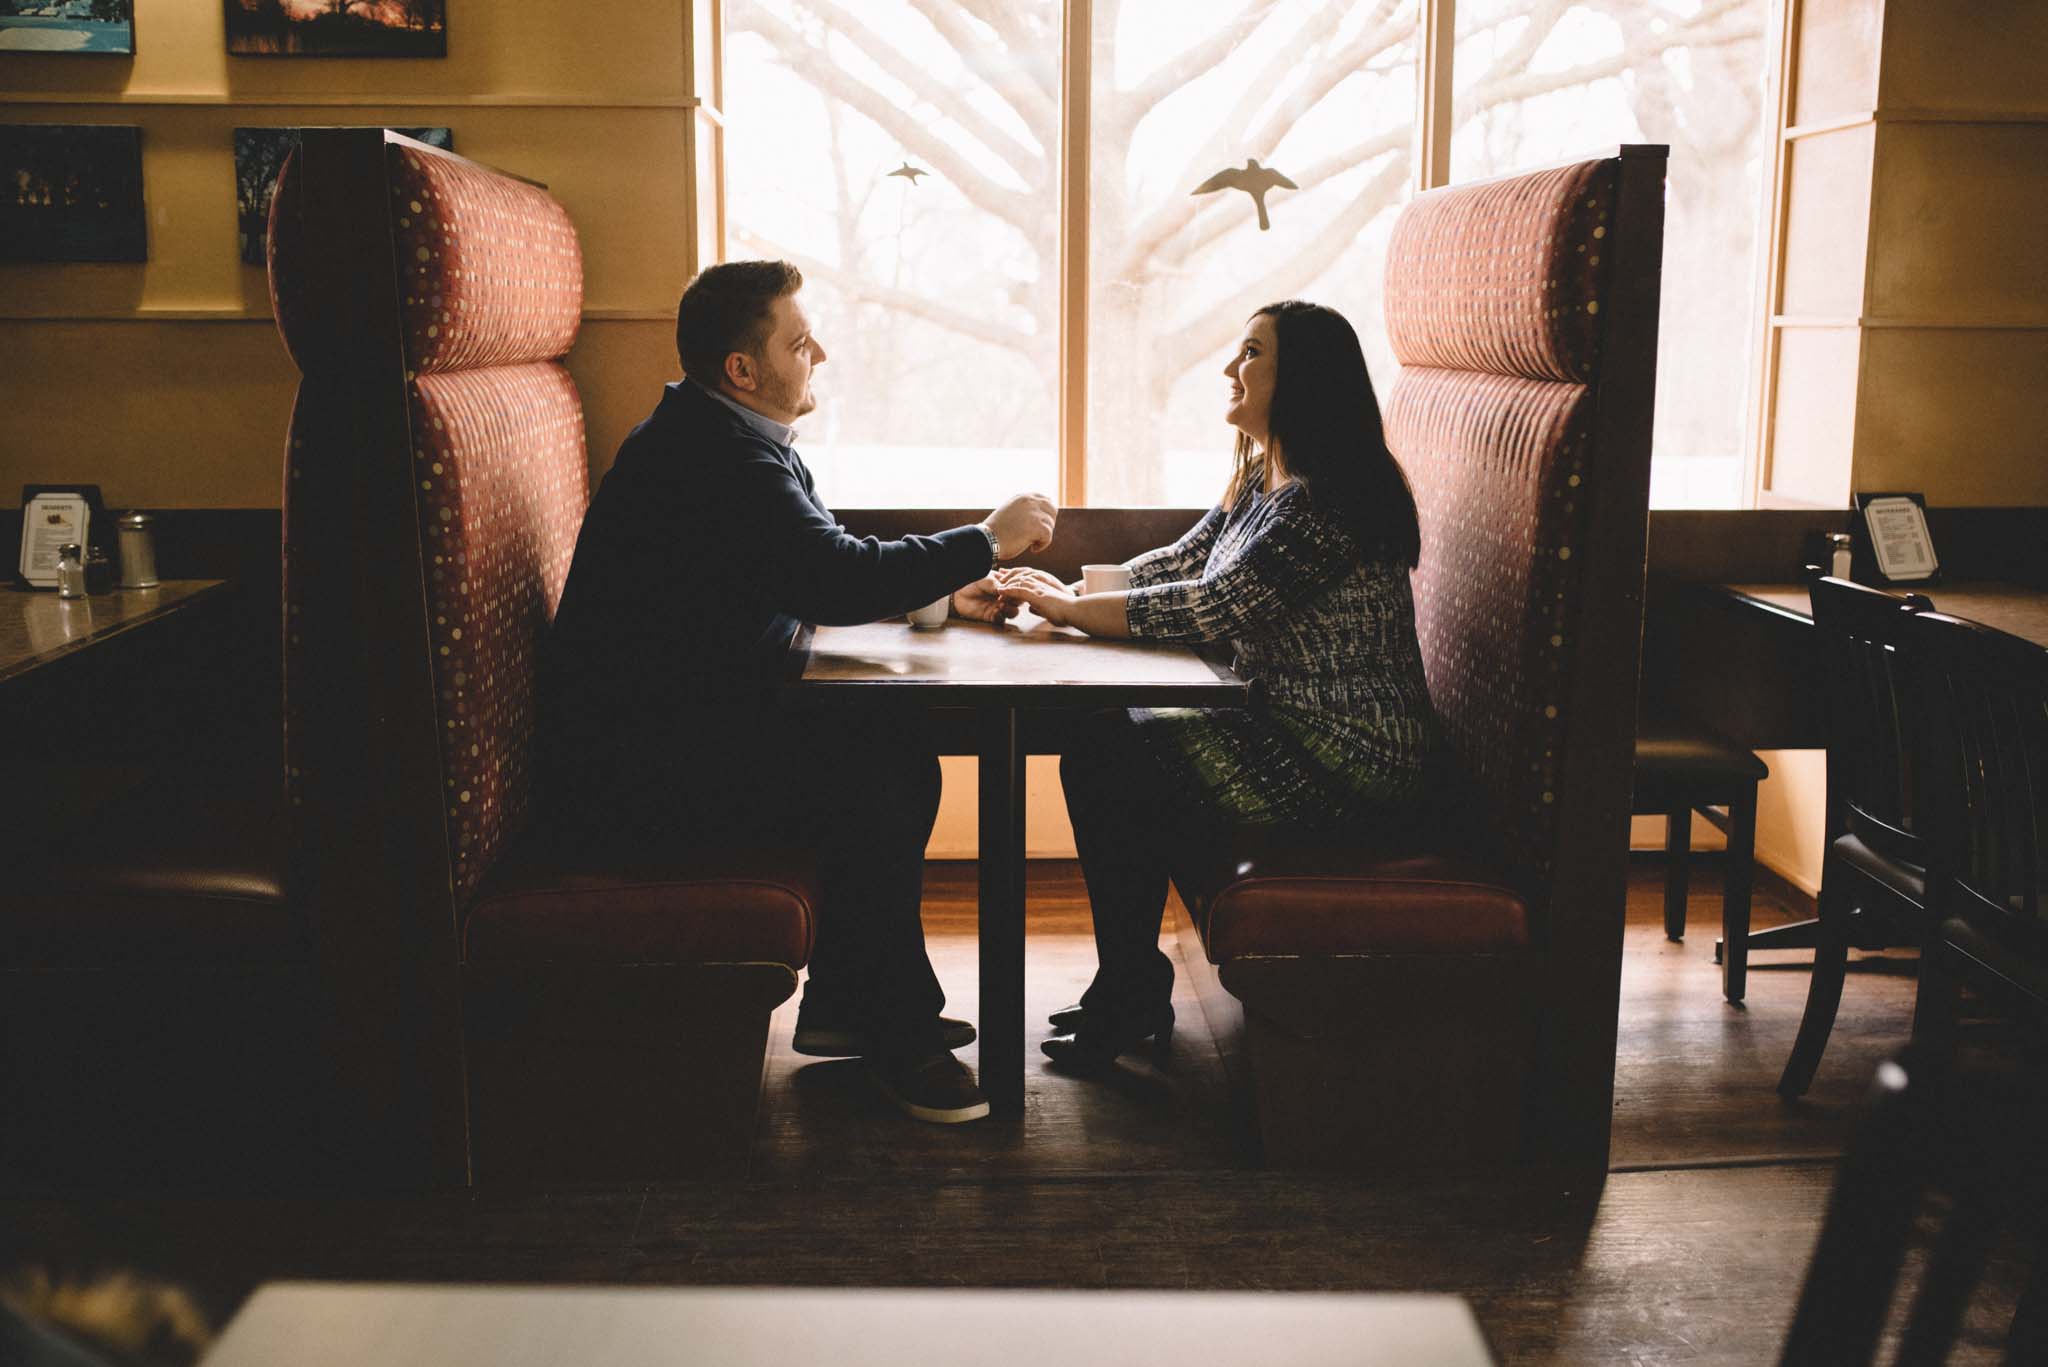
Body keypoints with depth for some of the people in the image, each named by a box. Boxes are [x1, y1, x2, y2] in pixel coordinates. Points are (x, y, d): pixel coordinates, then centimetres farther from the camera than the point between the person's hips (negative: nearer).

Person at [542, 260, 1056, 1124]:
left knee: (899, 750, 4)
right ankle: (897, 1034, -3)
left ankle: (844, 1003, 12)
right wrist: (986, 542, -15)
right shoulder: (718, 455, -20)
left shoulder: (717, 436, 14)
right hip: (631, 772, -11)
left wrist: (941, 588, 8)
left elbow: (818, 579, 22)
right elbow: (842, 582, -29)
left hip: (672, 725, 11)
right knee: (879, 782, -18)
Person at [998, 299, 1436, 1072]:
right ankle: (1130, 990, 10)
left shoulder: (1326, 499, -20)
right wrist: (1067, 592, -2)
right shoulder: (1263, 483, 12)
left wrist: (1070, 608, -15)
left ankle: (1130, 1000, 5)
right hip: (1291, 726, 10)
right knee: (1099, 741, 1)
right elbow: (1178, 565, 13)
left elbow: (1212, 605, -24)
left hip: (1345, 760, -10)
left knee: (1109, 770, -13)